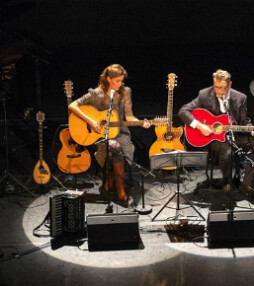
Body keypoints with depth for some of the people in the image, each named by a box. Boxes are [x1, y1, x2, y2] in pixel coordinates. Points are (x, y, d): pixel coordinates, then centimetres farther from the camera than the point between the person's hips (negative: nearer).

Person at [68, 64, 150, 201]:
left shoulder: (125, 92, 5)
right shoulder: (96, 94, -6)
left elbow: (128, 116, 7)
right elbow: (72, 106, -9)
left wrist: (141, 123, -12)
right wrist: (90, 121, -18)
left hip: (119, 131, 3)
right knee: (116, 147, -33)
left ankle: (109, 177, -6)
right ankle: (120, 186, -16)